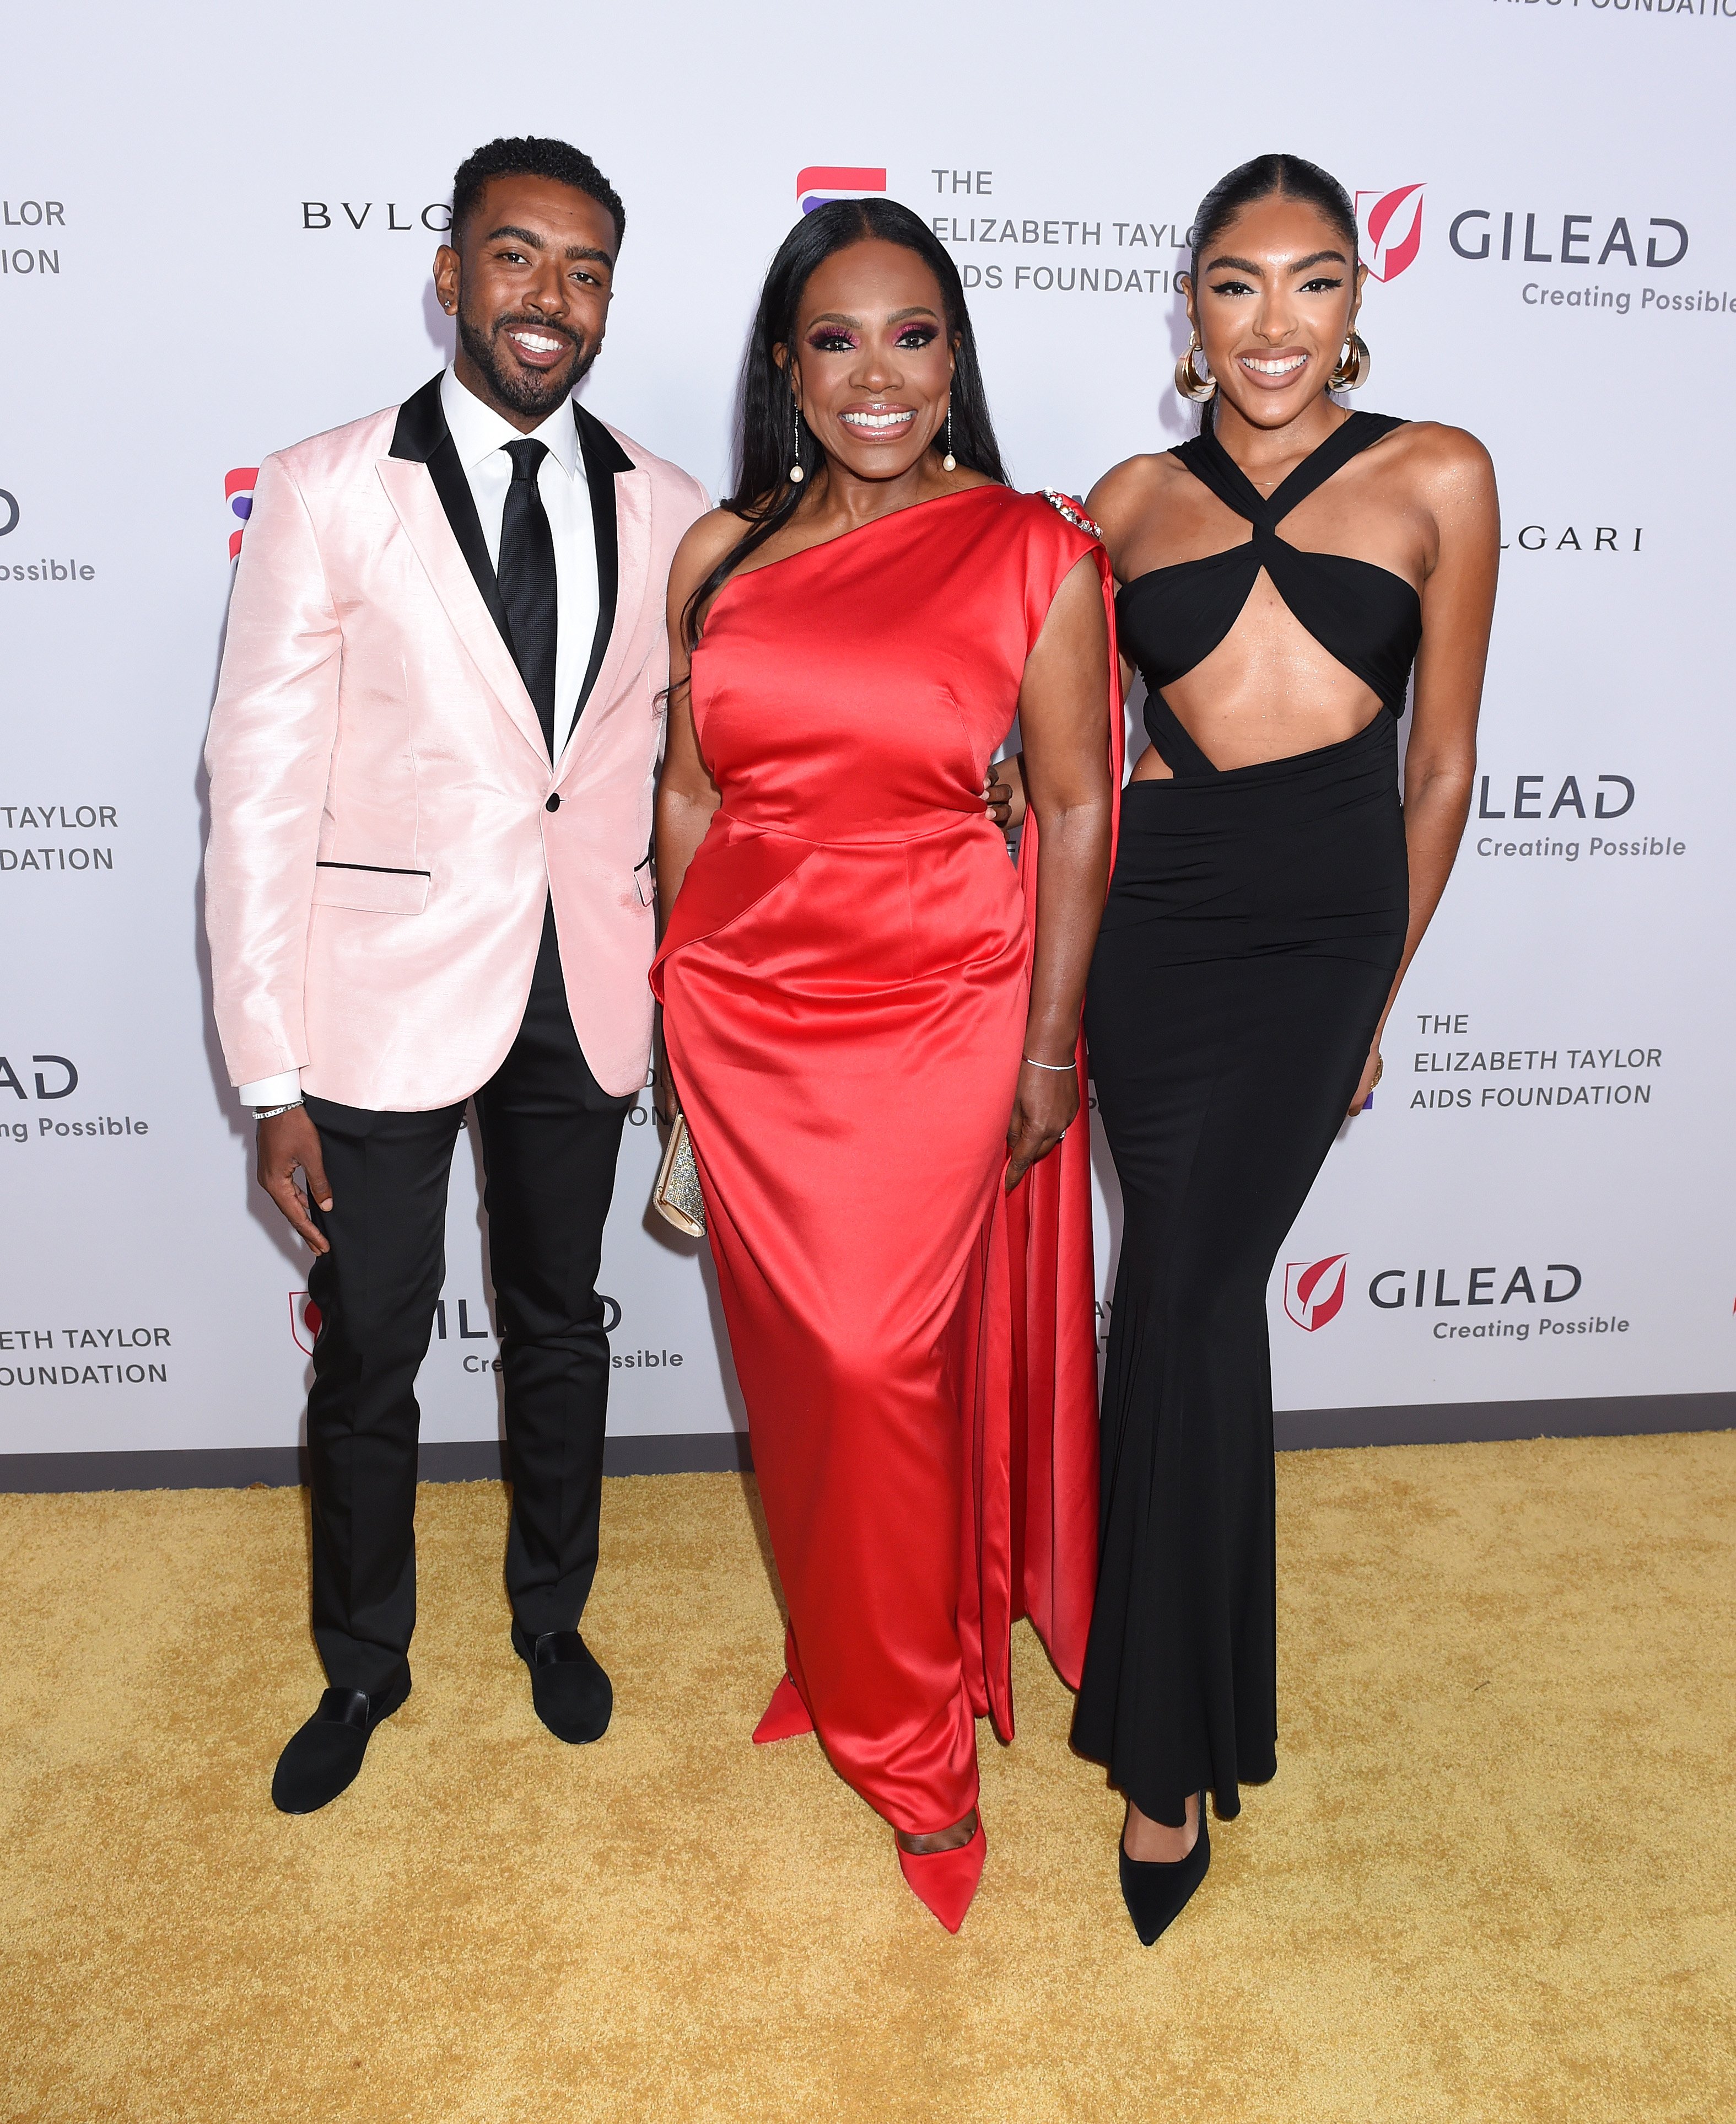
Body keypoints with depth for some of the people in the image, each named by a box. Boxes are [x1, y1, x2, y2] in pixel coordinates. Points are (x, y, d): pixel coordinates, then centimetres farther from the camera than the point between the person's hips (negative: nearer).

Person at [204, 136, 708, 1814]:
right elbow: (258, 793, -8)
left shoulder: (665, 510, 3)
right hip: (387, 993, -2)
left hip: (585, 993, 3)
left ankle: (553, 1615, 42)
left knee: (559, 1328, 18)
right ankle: (363, 1662, 36)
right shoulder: (326, 491, -6)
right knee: (367, 1360, 9)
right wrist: (272, 1078, -11)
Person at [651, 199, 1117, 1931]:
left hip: (933, 1016, -4)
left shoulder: (1034, 555, -5)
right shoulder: (721, 553, 4)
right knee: (794, 1355, 14)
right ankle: (846, 1640, 39)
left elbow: (1075, 809, -4)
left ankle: (907, 1729, 23)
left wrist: (1049, 1047, -5)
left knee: (884, 1360, 0)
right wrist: (683, 1005, 11)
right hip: (742, 1011, 4)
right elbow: (686, 793, 10)